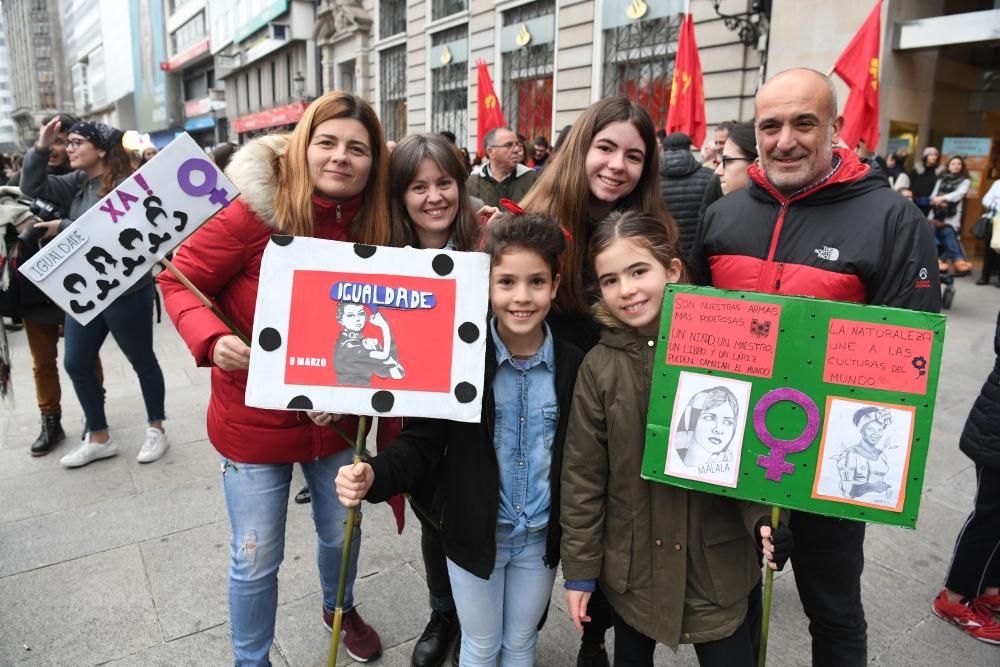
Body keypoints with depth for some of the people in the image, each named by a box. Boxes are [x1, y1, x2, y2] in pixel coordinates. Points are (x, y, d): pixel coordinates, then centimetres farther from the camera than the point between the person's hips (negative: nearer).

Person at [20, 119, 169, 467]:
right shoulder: (77, 182, 7)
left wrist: (63, 226, -13)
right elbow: (32, 186, 4)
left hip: (125, 293, -8)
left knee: (142, 362, 8)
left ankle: (156, 429, 25)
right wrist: (41, 147, -8)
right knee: (77, 365, 13)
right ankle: (99, 438, 27)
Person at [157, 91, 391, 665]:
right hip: (255, 420, -3)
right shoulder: (259, 210, -19)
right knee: (256, 559, 11)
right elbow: (179, 280, -10)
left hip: (335, 417, 4)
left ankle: (340, 608, 56)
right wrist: (212, 340, -27)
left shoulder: (375, 225, -6)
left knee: (342, 532, 22)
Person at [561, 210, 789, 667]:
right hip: (632, 564, 1)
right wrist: (580, 569, -2)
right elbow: (582, 475, -5)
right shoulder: (600, 366, -9)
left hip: (719, 563, -1)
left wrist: (764, 517, -17)